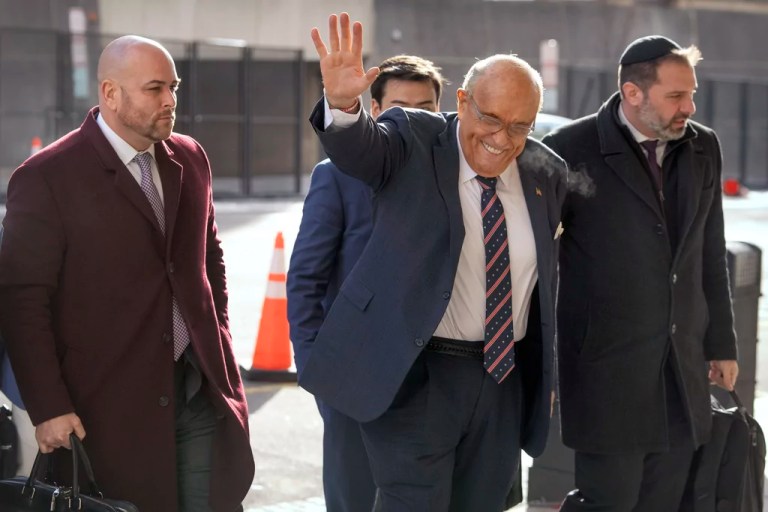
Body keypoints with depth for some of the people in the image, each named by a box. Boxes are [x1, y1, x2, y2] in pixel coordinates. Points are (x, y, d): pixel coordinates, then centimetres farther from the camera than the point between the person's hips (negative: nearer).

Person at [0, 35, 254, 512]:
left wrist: (219, 343, 13)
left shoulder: (190, 159, 8)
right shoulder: (48, 178, -10)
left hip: (201, 390, 5)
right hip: (110, 405, -5)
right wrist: (49, 409, -13)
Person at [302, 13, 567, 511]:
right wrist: (343, 104, -52)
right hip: (414, 376, -5)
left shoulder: (547, 172, 5)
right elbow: (362, 146, -29)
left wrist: (543, 375, 15)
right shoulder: (414, 140, -7)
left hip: (505, 378, 5)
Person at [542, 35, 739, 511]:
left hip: (683, 367, 5)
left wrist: (721, 343, 15)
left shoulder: (704, 148, 6)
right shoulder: (572, 149, -11)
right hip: (607, 367, -5)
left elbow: (710, 254, 14)